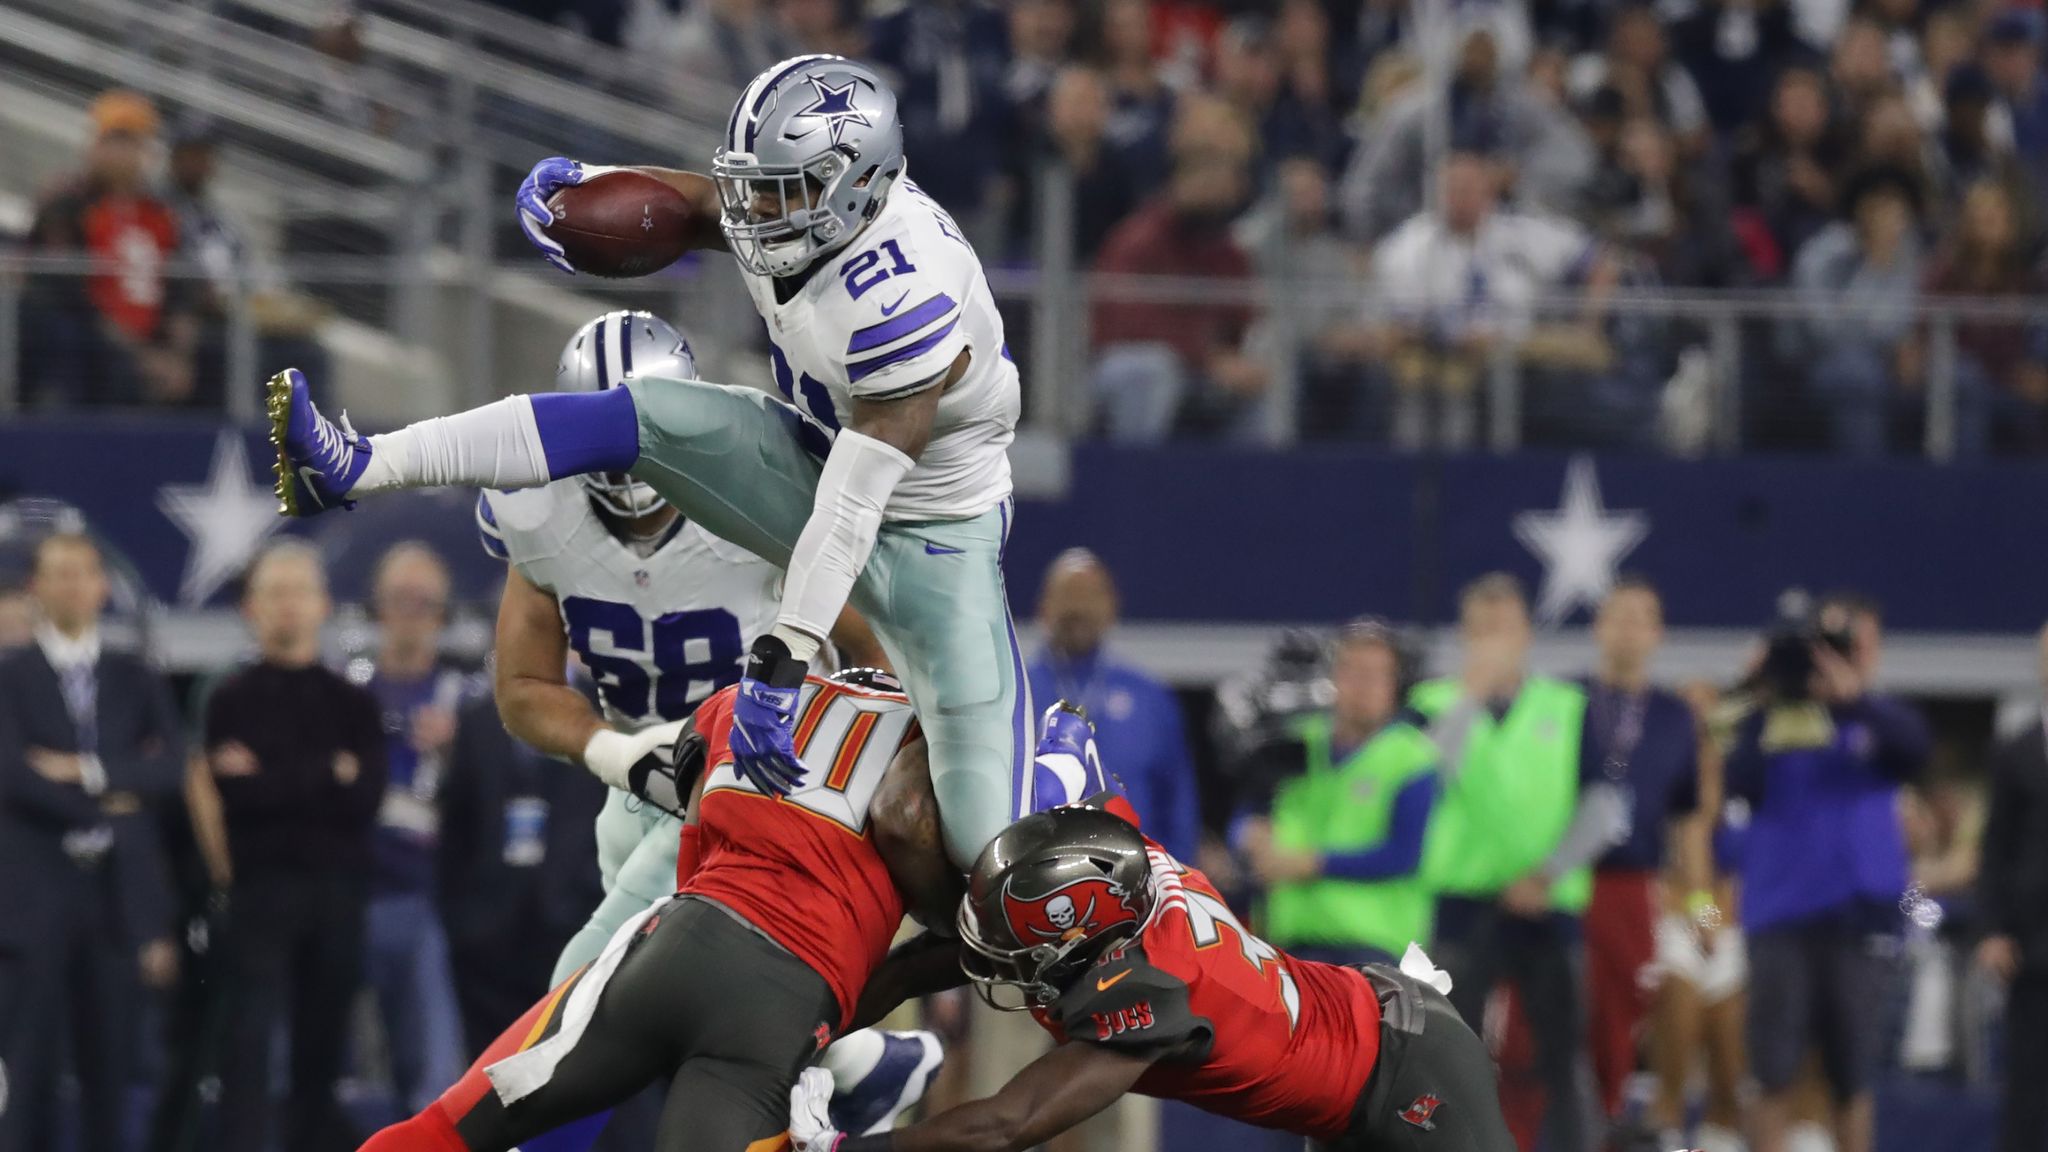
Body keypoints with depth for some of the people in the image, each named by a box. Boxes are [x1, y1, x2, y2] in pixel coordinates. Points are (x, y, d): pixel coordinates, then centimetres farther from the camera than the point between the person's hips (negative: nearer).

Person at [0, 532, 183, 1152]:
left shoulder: (137, 681, 13)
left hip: (118, 887, 3)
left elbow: (171, 766, -1)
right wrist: (106, 803, -9)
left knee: (108, 1062, 4)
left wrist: (89, 771, -13)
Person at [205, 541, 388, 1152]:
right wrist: (327, 779, -8)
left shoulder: (353, 704, 13)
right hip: (260, 891, -3)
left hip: (339, 895, 3)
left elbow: (365, 799, -2)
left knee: (323, 1047, 6)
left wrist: (274, 782, -7)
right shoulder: (230, 701, 6)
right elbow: (234, 795, -9)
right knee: (250, 1042, -10)